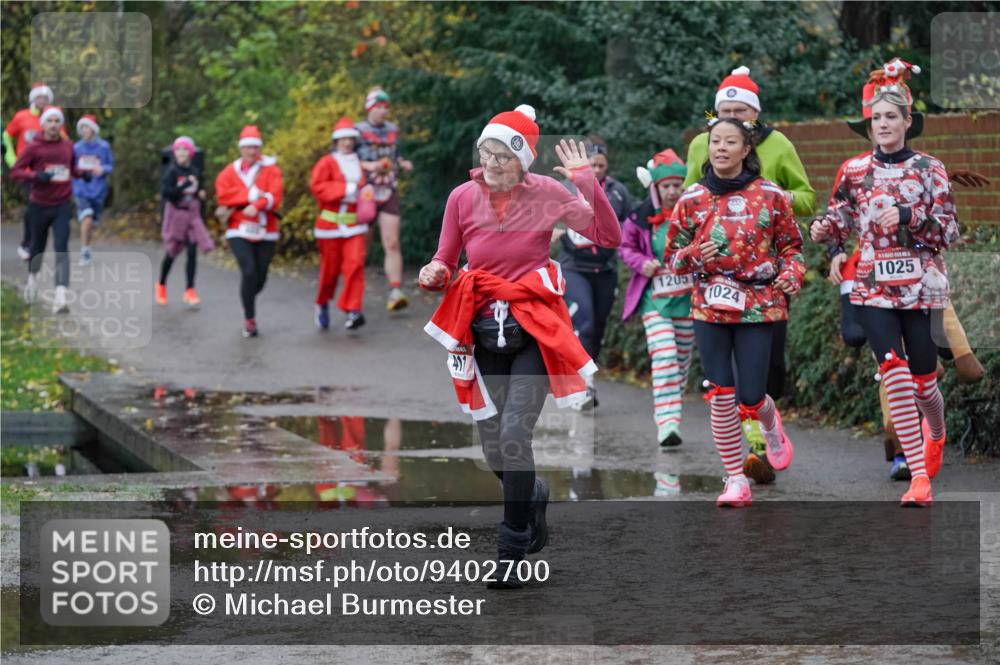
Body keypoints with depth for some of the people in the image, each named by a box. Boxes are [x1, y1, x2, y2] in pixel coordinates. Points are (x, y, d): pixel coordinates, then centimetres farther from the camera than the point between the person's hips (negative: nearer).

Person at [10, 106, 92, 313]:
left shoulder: (68, 146, 6)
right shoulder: (34, 147, -5)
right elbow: (15, 171, -7)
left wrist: (82, 173, 2)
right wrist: (36, 176, -24)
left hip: (63, 205, 1)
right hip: (39, 206, -1)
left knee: (61, 249, -13)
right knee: (38, 247, 14)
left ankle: (61, 296, -23)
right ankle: (32, 278, 45)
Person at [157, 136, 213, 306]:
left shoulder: (196, 173, 4)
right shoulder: (172, 171, -9)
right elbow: (164, 191, -21)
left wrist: (200, 193, -2)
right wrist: (185, 188, -23)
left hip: (193, 215, 3)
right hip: (176, 214, -3)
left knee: (192, 252, -6)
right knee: (171, 253, 7)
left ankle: (190, 290, -1)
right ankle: (161, 285, 29)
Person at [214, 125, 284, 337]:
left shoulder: (270, 168, 2)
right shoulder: (231, 171, 6)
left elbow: (275, 195, -11)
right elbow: (222, 193, -9)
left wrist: (256, 206, -27)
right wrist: (250, 195, -18)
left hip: (265, 232, 1)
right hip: (239, 231, -1)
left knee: (260, 276, 5)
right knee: (248, 272, -18)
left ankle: (248, 302, 38)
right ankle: (249, 320, -10)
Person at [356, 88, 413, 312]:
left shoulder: (392, 130, 11)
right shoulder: (358, 131, -5)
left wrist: (403, 163, 4)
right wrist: (369, 166, -20)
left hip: (389, 193, 3)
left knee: (392, 244, -10)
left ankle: (395, 293, -18)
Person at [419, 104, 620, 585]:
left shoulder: (545, 193, -8)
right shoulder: (463, 198, -5)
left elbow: (609, 237, -6)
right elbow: (445, 261, 4)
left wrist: (587, 183, -17)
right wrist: (435, 273, -19)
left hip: (534, 329, -3)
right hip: (484, 330, 3)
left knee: (514, 434, -17)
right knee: (492, 448, 7)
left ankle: (513, 550, -4)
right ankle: (533, 495, 42)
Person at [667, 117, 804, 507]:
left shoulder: (770, 195, 0)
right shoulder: (692, 199, 3)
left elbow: (791, 245, 8)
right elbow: (673, 256, 9)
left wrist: (791, 274, -11)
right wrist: (694, 255, -13)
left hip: (758, 306, -1)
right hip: (710, 306, 1)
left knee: (750, 399, -3)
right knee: (721, 397, -4)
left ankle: (770, 423, 35)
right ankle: (735, 480, 7)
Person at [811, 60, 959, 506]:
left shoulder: (929, 169, 1)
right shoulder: (855, 171, 6)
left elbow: (949, 231, -2)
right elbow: (840, 222, 10)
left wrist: (908, 217, -18)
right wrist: (823, 230, -12)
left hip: (921, 285, 0)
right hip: (873, 286, 1)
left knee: (922, 379, 6)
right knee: (895, 377, -13)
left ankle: (935, 433, 42)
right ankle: (919, 477, -12)